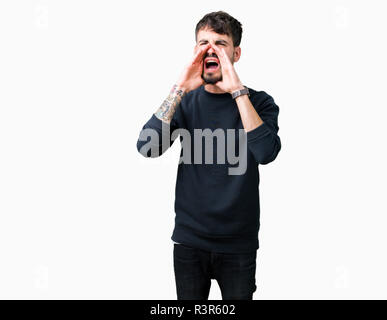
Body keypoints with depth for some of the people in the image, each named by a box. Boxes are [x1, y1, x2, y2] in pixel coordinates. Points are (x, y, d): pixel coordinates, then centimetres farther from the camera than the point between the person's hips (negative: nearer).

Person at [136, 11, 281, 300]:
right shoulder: (186, 101, 2)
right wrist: (180, 90, -19)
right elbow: (148, 147, -13)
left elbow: (266, 152, -24)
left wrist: (237, 90, -25)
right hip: (189, 240, 2)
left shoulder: (259, 102, -4)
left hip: (239, 244, -2)